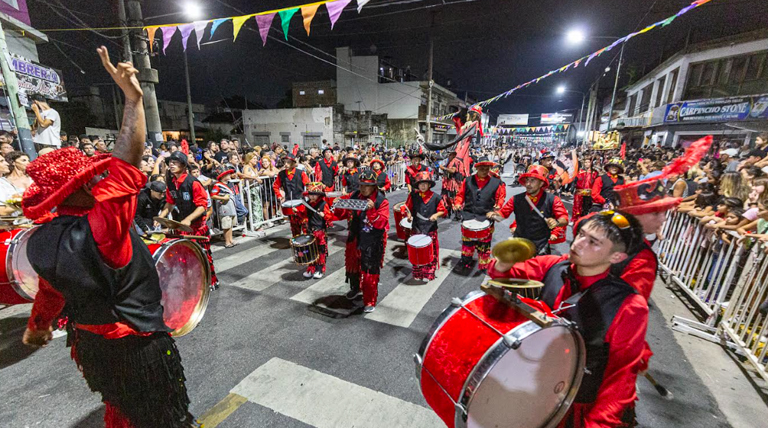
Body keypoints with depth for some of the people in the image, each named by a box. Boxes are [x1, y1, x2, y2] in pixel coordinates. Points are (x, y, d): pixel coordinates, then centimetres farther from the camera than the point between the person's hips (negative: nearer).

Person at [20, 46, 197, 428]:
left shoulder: (41, 241, -5)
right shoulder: (96, 229, -30)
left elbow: (50, 291, 10)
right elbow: (125, 165, -35)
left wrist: (38, 325, 31)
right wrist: (133, 99, -29)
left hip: (90, 341, 7)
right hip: (136, 346, -7)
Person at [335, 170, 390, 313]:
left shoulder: (382, 201, -12)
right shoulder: (354, 196, 0)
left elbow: (381, 223, -22)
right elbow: (341, 215, 5)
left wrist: (372, 209, -34)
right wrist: (339, 206, -16)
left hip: (373, 242, -5)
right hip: (354, 239, 5)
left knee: (370, 271, 0)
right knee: (352, 265, 22)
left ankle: (370, 302, 18)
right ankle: (356, 288, 50)